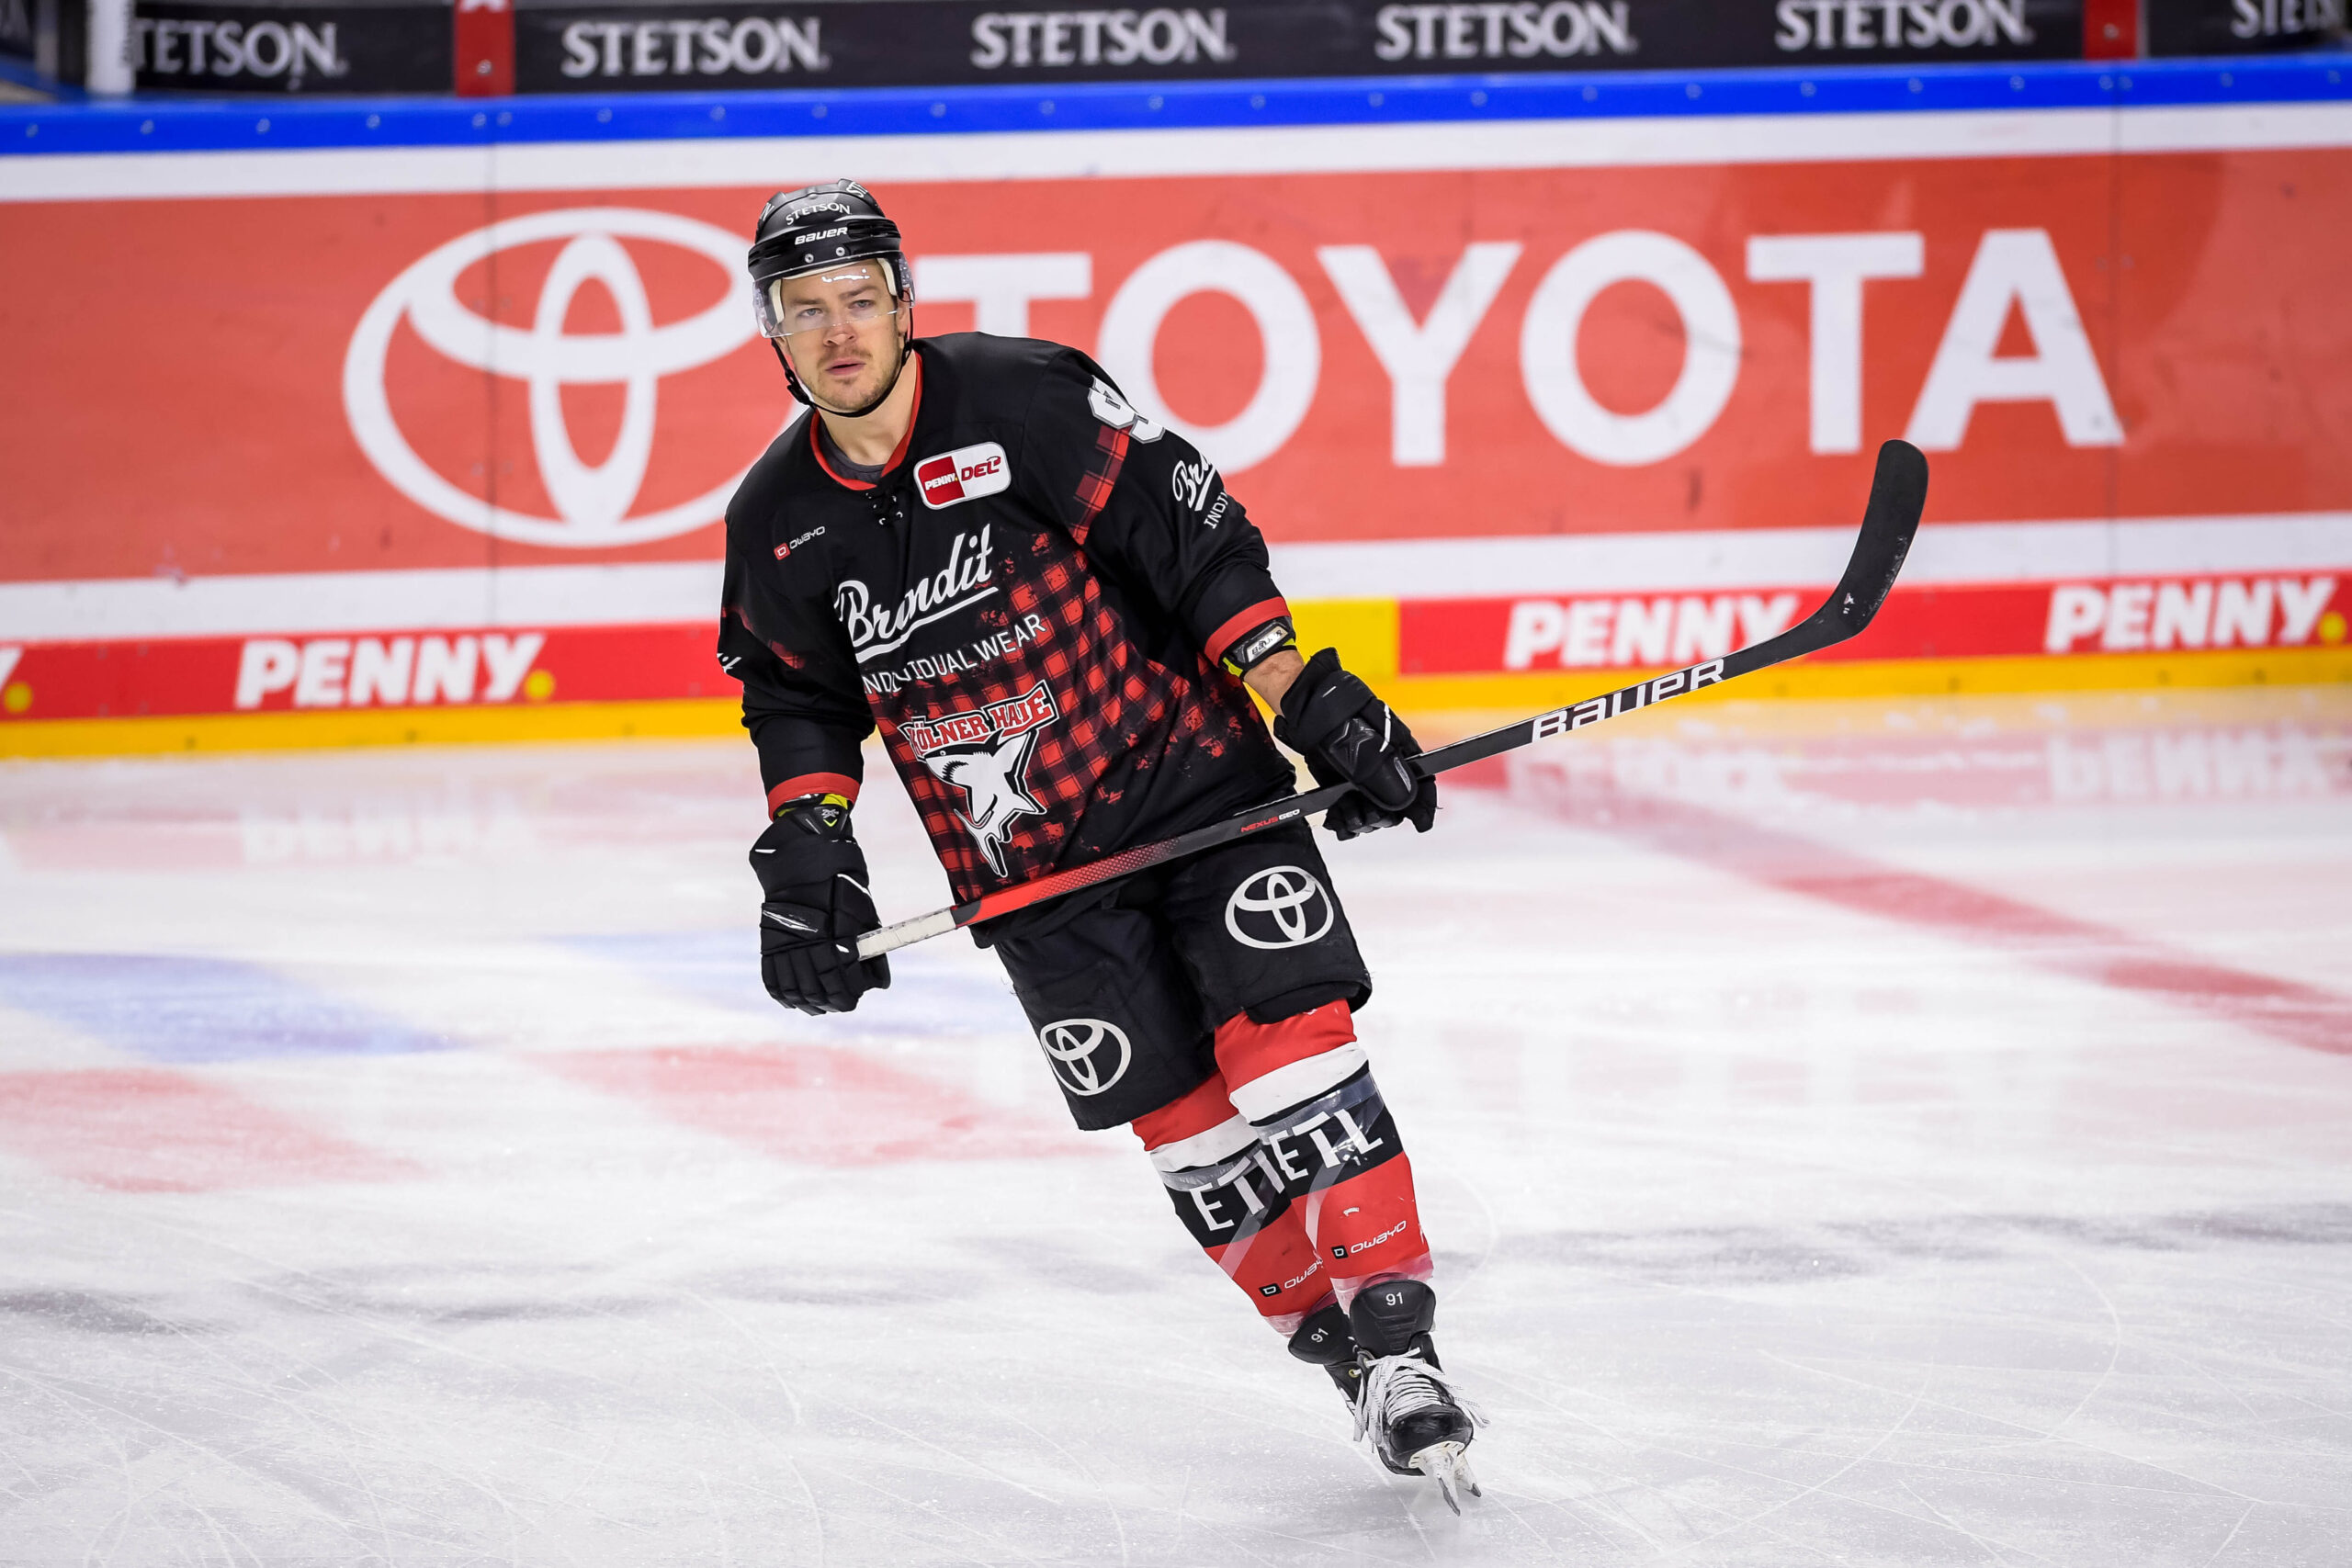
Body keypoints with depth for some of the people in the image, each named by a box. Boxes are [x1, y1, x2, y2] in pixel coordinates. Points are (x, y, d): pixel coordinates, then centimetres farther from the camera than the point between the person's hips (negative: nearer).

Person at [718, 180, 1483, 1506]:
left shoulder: (1025, 399, -14)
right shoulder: (776, 525, 0)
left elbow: (1198, 536, -13)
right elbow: (798, 694, 14)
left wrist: (1311, 697, -16)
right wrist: (807, 841, 0)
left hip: (1186, 765, -3)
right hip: (1024, 860, 4)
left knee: (1285, 1034, -16)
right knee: (1182, 1117, 0)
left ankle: (1392, 1331, -11)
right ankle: (1343, 1349, 9)